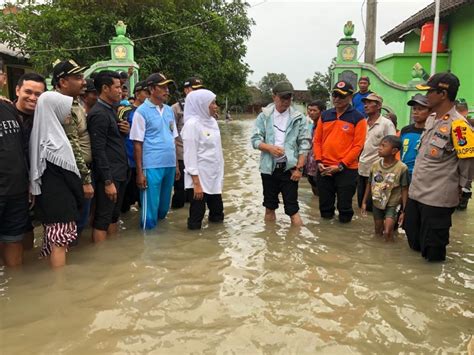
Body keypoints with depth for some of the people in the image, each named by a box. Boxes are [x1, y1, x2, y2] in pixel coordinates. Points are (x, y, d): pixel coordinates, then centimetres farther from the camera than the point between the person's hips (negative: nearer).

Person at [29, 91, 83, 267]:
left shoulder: (42, 133, 6)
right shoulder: (56, 141, -19)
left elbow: (43, 169, 11)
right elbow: (69, 173, -13)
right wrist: (80, 196, -1)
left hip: (48, 195, 9)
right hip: (59, 198, -9)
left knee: (53, 241, 16)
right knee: (59, 243, 0)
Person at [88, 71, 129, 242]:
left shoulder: (111, 110, 14)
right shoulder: (98, 114, -15)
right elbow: (98, 151, -19)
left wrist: (123, 129, 5)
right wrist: (108, 181, -21)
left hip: (120, 173, 10)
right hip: (109, 176, -9)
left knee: (114, 215, 17)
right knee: (102, 219, -1)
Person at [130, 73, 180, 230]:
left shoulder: (169, 110, 12)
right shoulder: (142, 111, -6)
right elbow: (137, 144, -7)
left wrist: (176, 165, 13)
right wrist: (139, 172, -11)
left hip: (169, 165, 6)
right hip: (152, 166, -6)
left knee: (164, 207, 17)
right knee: (150, 208, 2)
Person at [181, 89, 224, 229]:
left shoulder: (212, 121, 9)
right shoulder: (192, 124, -14)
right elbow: (190, 155, -16)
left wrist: (220, 175, 14)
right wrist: (196, 183, -20)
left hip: (214, 176, 8)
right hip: (199, 177, -7)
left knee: (217, 215, 14)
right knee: (197, 215, 3)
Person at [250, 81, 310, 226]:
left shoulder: (299, 118, -1)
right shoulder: (264, 116, 1)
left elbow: (304, 144, -3)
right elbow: (255, 139, -2)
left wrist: (299, 168, -8)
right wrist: (269, 148, -21)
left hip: (289, 168, -2)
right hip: (269, 167, 2)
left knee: (292, 208, 0)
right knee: (269, 206, 15)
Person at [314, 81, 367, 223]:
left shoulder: (358, 118, -3)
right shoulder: (325, 115, 10)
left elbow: (358, 145, -9)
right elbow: (317, 140, 10)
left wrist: (340, 165, -15)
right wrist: (319, 162, -4)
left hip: (347, 169, -4)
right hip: (324, 169, 4)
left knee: (344, 205, 4)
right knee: (325, 206, 14)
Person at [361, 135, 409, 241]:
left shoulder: (402, 168, -19)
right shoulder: (375, 165, -5)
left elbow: (404, 190, -12)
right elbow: (369, 184, 6)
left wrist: (404, 210, -11)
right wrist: (364, 202, 9)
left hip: (392, 205, -5)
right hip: (377, 204, 5)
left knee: (387, 232, -14)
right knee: (378, 232, 16)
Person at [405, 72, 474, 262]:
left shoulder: (457, 125, -19)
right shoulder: (431, 119, 8)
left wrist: (459, 187, -5)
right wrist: (418, 177, 15)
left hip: (438, 197, -8)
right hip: (416, 191, 8)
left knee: (432, 248, 6)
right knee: (414, 239, 21)